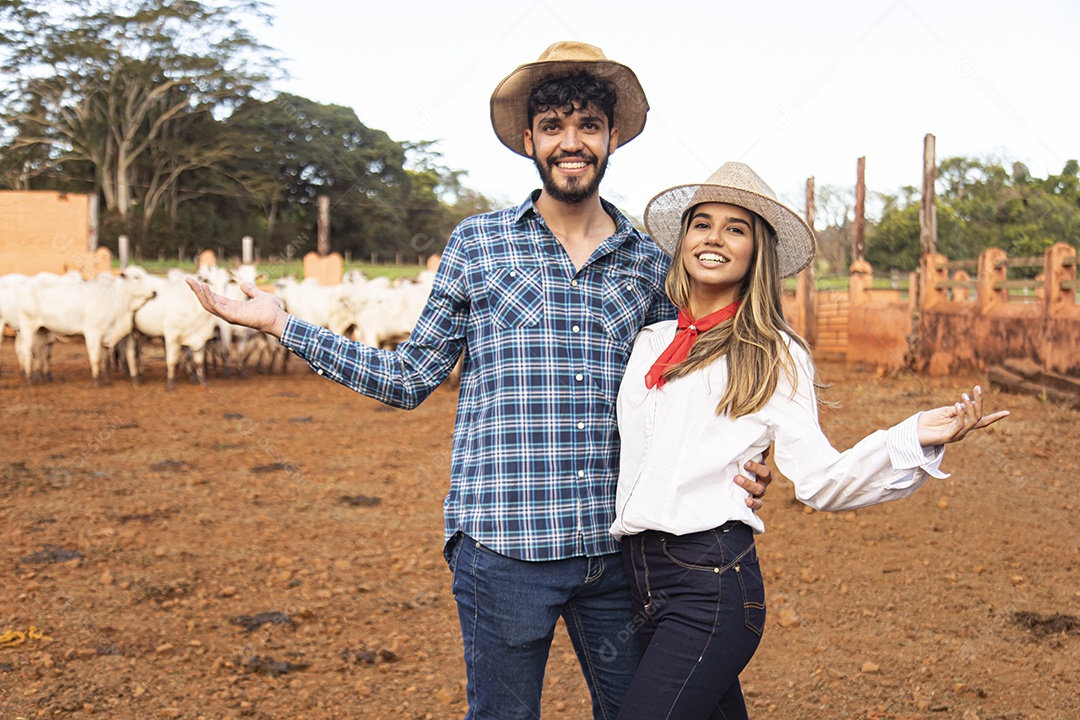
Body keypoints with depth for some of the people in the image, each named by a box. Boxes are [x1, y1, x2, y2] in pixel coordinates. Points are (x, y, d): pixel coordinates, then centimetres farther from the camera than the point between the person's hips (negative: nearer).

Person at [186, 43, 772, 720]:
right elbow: (410, 379, 5)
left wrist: (734, 466, -3)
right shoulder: (477, 244, 2)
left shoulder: (649, 262, 8)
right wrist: (282, 323, 4)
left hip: (616, 545, 3)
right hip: (505, 548, -2)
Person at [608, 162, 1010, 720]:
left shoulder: (774, 356, 0)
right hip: (642, 578, 6)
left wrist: (914, 439, -17)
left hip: (710, 584, -5)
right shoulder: (650, 343, 14)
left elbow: (820, 481, -7)